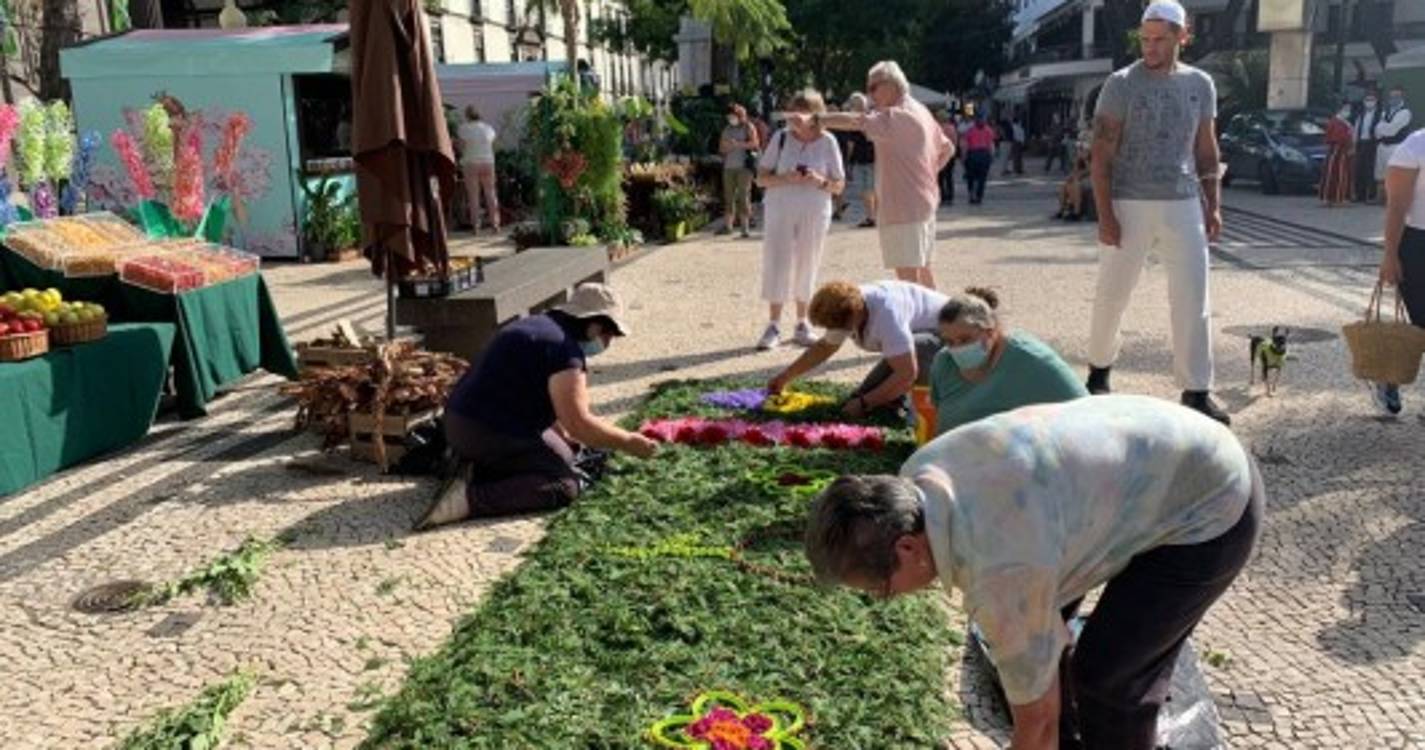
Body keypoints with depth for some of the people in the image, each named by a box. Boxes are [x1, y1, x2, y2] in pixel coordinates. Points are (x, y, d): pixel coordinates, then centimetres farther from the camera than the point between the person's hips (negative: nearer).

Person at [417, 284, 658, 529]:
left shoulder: (538, 325, 17)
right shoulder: (564, 350, -16)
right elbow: (578, 424, -18)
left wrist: (567, 438, 21)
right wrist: (629, 442, -7)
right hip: (492, 433, -10)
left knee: (562, 454, 19)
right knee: (565, 484, -14)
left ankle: (476, 471, 7)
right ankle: (471, 498, -23)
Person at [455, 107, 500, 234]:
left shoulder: (463, 128, -6)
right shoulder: (488, 127, 5)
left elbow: (462, 148, -4)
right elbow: (492, 146, 9)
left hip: (470, 164, -3)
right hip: (488, 163, 3)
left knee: (473, 196, 1)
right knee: (490, 194, 8)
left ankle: (476, 226, 0)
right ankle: (495, 224, 7)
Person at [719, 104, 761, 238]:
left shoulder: (748, 127, 4)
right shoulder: (727, 130, 18)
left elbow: (755, 143, -8)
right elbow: (721, 148, 19)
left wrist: (738, 144, -17)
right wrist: (726, 147, -5)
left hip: (744, 166, -5)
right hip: (729, 166, 5)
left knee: (743, 195, -9)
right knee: (728, 195, 3)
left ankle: (745, 226, -8)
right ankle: (728, 225, 9)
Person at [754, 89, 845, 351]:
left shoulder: (828, 141, -2)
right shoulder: (781, 137, -3)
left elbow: (839, 185, 2)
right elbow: (761, 177, -1)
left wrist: (821, 181, -19)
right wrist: (785, 179, -20)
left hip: (815, 214, 1)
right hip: (781, 211, -1)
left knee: (807, 266, 7)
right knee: (777, 265, -3)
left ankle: (802, 325, 18)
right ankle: (774, 325, 4)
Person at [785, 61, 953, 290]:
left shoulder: (898, 116, -15)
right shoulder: (921, 113, 15)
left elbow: (856, 121, -26)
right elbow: (947, 149, 24)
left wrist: (814, 119, -27)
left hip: (904, 207, -10)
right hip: (924, 203, 10)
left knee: (907, 274, -10)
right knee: (921, 270, 18)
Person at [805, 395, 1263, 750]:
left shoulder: (1001, 570, -36)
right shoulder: (916, 480, -12)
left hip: (1212, 506, -8)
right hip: (1139, 469, 8)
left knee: (1109, 675, -10)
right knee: (1031, 633, 6)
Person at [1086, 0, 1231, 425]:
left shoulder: (1200, 84, 8)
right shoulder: (1121, 84, -4)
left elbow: (1206, 149, 15)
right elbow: (1101, 155, -7)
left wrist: (1212, 205, 7)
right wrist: (1104, 215, -14)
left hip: (1183, 206, 3)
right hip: (1129, 205, -3)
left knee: (1193, 300, 0)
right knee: (1112, 295, 6)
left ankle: (1196, 391, 8)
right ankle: (1099, 369, 27)